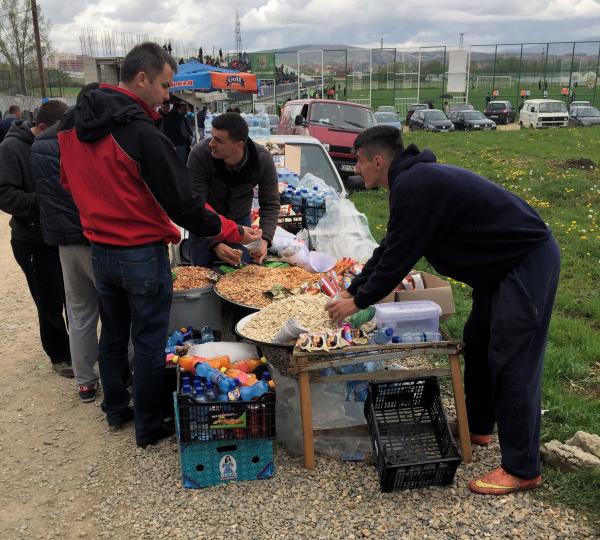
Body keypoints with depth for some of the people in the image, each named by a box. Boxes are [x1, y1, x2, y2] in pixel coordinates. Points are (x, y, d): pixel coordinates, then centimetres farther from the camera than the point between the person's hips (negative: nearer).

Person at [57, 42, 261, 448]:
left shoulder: (73, 124, 2)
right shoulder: (142, 134, -23)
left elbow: (69, 181, 15)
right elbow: (183, 204, -22)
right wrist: (233, 232, -12)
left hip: (100, 250, 8)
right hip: (142, 254, -7)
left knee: (113, 333, 21)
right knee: (149, 342, 7)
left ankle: (116, 410, 37)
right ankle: (149, 427, 20)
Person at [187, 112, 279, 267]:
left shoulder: (263, 159, -24)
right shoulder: (199, 154, -30)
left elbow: (271, 205, -16)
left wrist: (264, 240, -32)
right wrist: (215, 244, -40)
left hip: (240, 219, 2)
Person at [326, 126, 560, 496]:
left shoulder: (415, 187, -23)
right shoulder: (414, 180, 10)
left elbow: (398, 257, -19)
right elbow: (390, 248, 15)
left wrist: (359, 301, -6)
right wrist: (351, 291, 16)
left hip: (527, 264, -11)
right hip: (505, 262, 11)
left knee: (512, 363, -7)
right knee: (478, 344, 19)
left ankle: (522, 470, 4)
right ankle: (478, 427, 36)